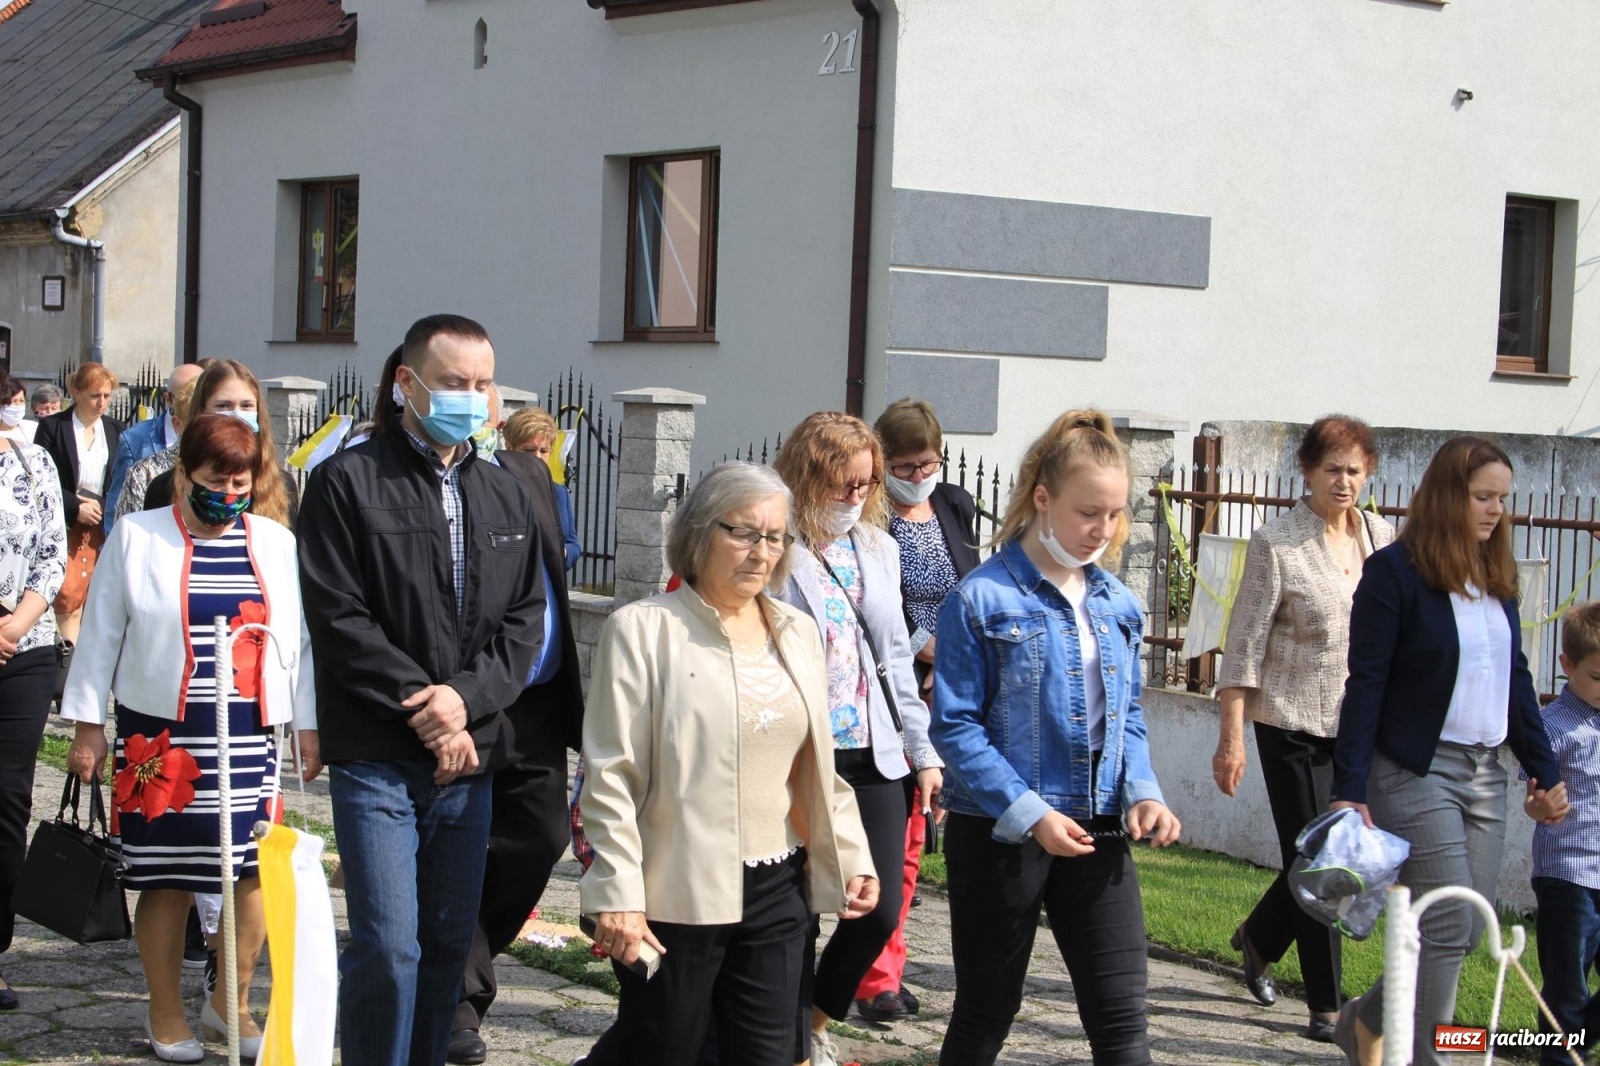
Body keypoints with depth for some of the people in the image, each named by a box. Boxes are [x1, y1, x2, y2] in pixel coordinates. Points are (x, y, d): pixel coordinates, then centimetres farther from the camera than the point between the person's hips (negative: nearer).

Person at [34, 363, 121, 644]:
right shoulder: (52, 427, -1)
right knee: (68, 600, -12)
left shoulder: (113, 429, 10)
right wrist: (74, 507, -13)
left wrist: (100, 506, -7)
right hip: (65, 526, -3)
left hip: (101, 526, 3)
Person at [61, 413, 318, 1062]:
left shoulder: (277, 544, 9)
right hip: (160, 738, -2)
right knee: (166, 875, 1)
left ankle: (232, 1005, 17)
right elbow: (101, 637, 4)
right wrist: (88, 727, 2)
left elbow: (300, 642, 12)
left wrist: (309, 725, 10)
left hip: (249, 739, 2)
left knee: (254, 872, 0)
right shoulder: (136, 538, 3)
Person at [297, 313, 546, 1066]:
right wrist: (424, 709, -13)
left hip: (469, 756, 5)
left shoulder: (506, 497, 13)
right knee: (388, 947, -9)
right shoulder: (348, 482, -4)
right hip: (377, 758, -5)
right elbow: (339, 618, -11)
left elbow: (525, 621, 7)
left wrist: (466, 696, -10)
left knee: (451, 940, 10)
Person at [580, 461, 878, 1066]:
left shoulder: (798, 633, 12)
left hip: (778, 892, 5)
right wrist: (618, 896, -15)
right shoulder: (643, 629, -6)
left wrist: (852, 856, 11)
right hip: (677, 897, -5)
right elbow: (610, 777, -10)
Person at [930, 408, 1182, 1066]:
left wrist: (1142, 792, -4)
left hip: (1098, 833, 5)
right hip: (1001, 834, -5)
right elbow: (955, 725, -14)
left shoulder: (1116, 604, 7)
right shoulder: (983, 599, -11)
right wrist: (1030, 814, -21)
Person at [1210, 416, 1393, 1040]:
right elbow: (1245, 644, -8)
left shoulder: (1383, 539, 7)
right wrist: (1231, 736, -11)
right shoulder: (1277, 544, -8)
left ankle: (1257, 940, 37)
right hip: (1293, 725, -5)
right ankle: (1326, 1005, 10)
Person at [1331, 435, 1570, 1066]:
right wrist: (1350, 791, -14)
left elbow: (1515, 678, 18)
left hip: (1485, 774, 7)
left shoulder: (1496, 577, 12)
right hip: (1416, 771, -7)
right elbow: (1366, 684, -10)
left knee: (1467, 932, 8)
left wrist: (1544, 771, 14)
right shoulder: (1395, 571, -9)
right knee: (1449, 925, -11)